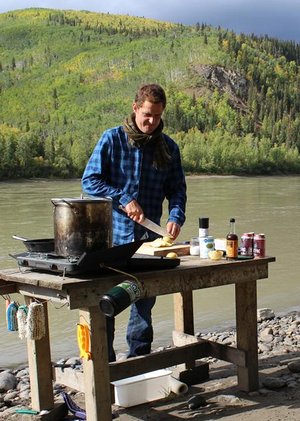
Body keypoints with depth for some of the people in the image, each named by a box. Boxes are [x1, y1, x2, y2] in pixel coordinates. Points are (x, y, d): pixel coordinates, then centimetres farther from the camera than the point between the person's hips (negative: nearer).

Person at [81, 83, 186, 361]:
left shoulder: (168, 147, 6)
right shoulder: (112, 139, -3)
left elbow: (177, 189, 7)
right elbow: (89, 181, -6)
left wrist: (176, 216, -12)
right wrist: (124, 200, -15)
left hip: (149, 236, 3)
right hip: (114, 234, -3)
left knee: (144, 301, 11)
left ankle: (139, 359, 24)